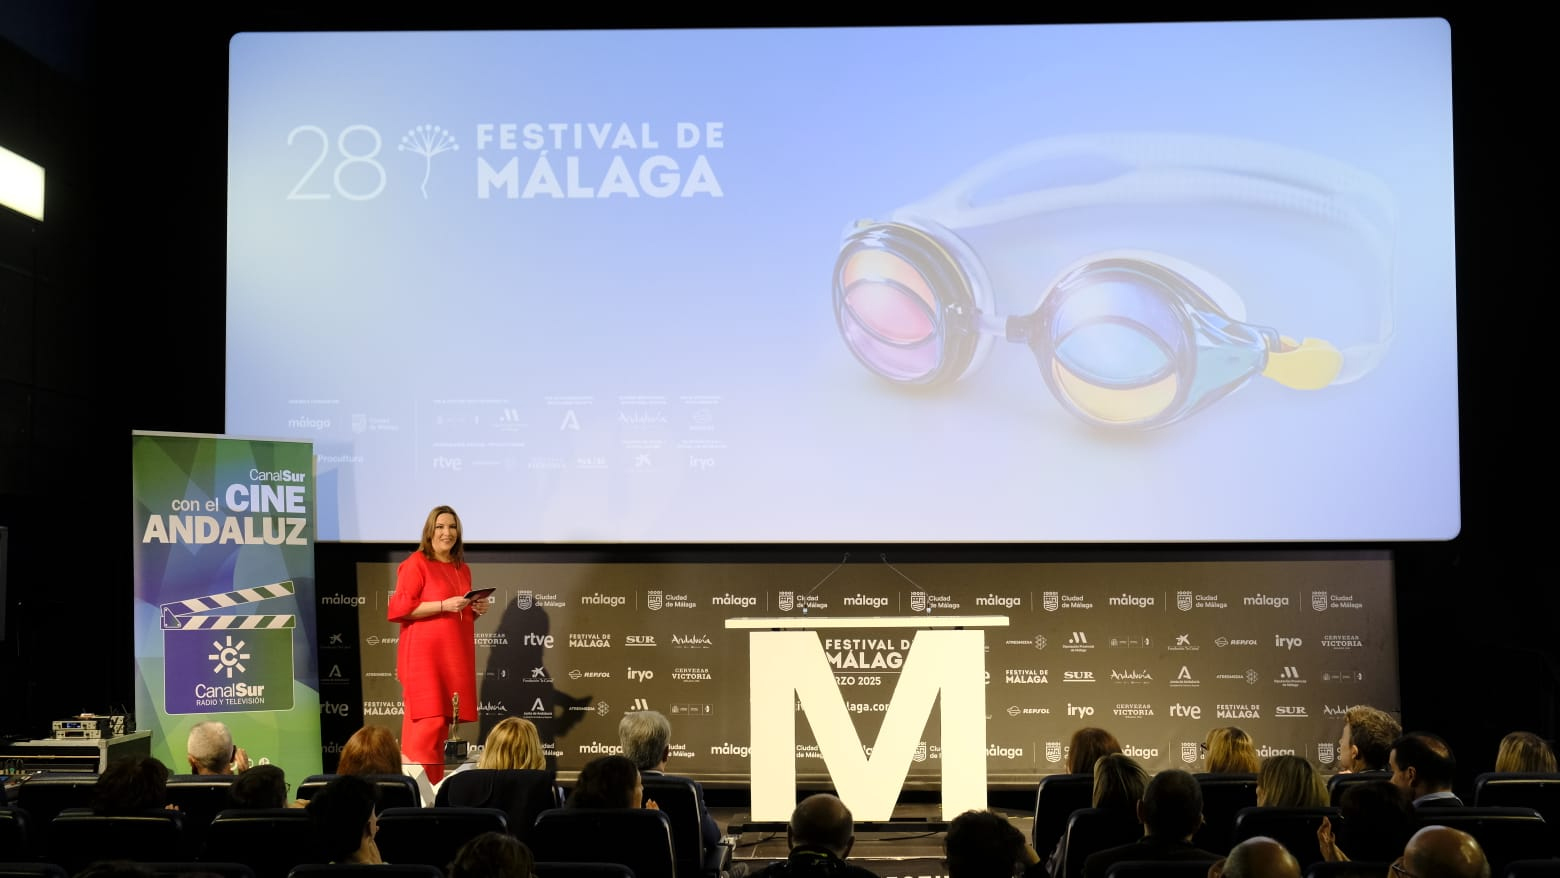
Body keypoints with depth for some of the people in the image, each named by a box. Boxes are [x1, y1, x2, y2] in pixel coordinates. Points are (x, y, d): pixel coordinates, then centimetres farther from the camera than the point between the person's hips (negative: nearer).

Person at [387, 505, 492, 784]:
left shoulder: (462, 569, 18)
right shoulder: (416, 564, -4)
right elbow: (398, 608, -13)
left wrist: (477, 610, 6)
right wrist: (443, 605, -18)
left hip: (456, 656, 7)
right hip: (424, 655, -7)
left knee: (443, 723, 6)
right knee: (427, 723, -11)